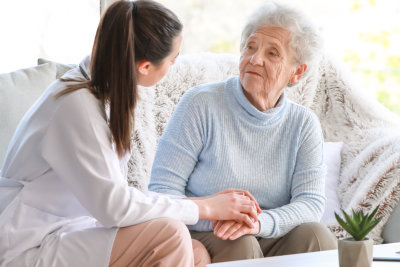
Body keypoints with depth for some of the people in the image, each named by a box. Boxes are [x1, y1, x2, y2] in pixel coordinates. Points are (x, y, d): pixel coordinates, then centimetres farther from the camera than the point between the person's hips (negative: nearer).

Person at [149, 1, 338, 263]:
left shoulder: (304, 125, 6)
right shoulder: (201, 104, -5)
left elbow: (311, 202, -7)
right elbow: (163, 190, -9)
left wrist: (259, 222, -28)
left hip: (268, 239, 3)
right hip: (201, 238, -3)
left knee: (315, 234, -25)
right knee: (239, 244, -34)